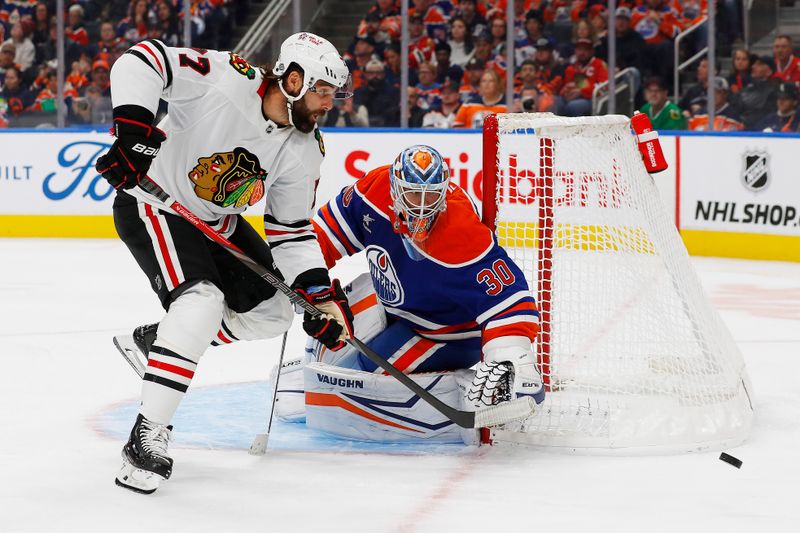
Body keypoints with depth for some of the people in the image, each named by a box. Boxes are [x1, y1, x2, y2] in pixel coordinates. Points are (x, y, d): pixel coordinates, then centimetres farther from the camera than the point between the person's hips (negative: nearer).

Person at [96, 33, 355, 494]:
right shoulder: (227, 79, -28)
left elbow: (291, 229, -2)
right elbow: (140, 61, -32)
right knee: (202, 301, -29)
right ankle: (147, 438, -27)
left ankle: (157, 339, 25)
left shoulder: (304, 150, -7)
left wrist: (321, 292, -13)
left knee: (271, 313, 7)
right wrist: (134, 133, -42)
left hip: (218, 222, 8)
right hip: (153, 203, -8)